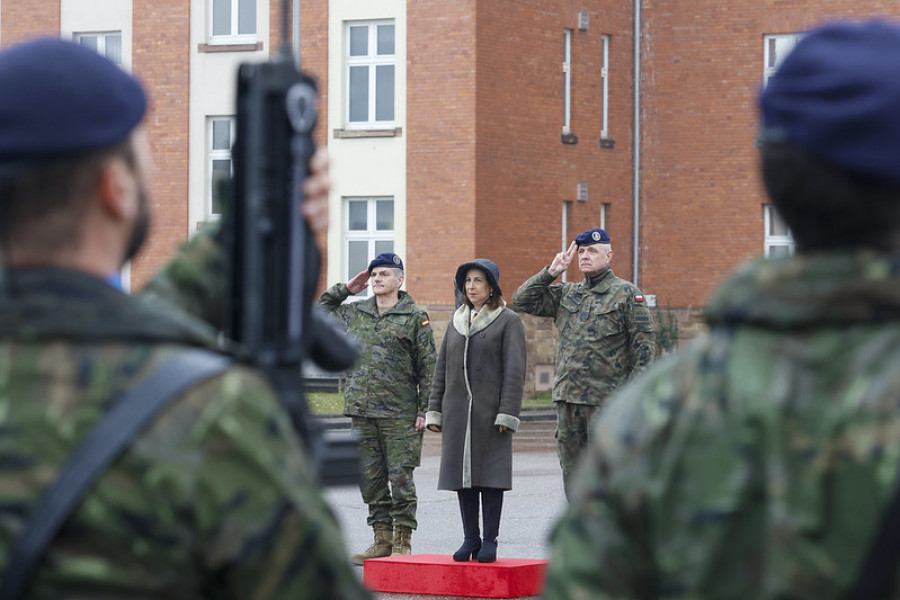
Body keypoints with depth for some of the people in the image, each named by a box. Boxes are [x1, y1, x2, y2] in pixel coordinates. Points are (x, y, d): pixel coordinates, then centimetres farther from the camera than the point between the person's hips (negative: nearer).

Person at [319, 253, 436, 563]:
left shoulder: (415, 317, -1)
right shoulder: (354, 313, 12)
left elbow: (428, 367, -2)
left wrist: (423, 410, -8)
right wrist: (346, 289, 11)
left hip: (399, 414, -5)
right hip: (361, 411, 5)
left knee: (400, 477, -4)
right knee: (370, 478, 7)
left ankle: (402, 541, 2)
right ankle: (382, 539, 14)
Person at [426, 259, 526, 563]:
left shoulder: (508, 321, -1)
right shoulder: (457, 321, 16)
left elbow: (514, 370, -7)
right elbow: (442, 367, 16)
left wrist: (507, 413, -14)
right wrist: (434, 411, 10)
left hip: (490, 411, -5)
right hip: (457, 410, 5)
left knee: (491, 474, -3)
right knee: (462, 473, 5)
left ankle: (490, 540, 2)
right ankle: (470, 538, 12)